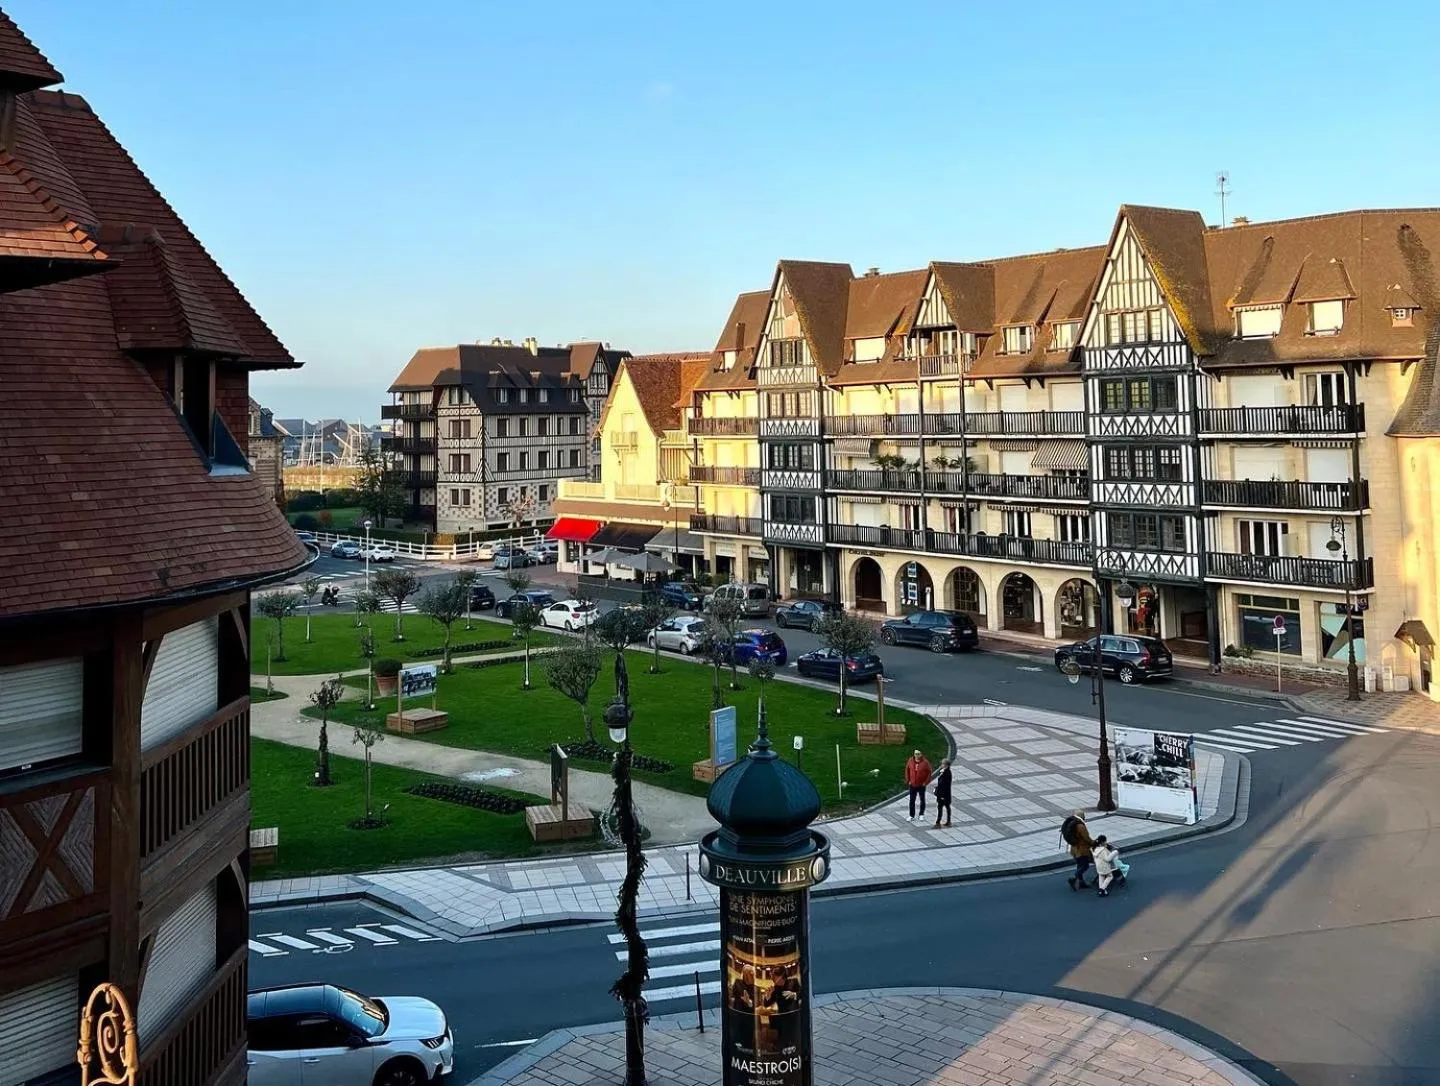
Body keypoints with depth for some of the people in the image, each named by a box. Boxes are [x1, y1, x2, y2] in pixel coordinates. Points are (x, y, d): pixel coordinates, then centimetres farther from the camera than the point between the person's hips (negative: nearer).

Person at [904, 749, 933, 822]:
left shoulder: (925, 762, -13)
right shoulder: (911, 761, -6)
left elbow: (929, 772, -7)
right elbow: (907, 770, 5)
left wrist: (926, 782, -10)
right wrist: (908, 780, 1)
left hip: (921, 785, -2)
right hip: (912, 785, 2)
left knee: (922, 800, 14)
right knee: (912, 800, 5)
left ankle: (921, 814, 29)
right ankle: (912, 816, 13)